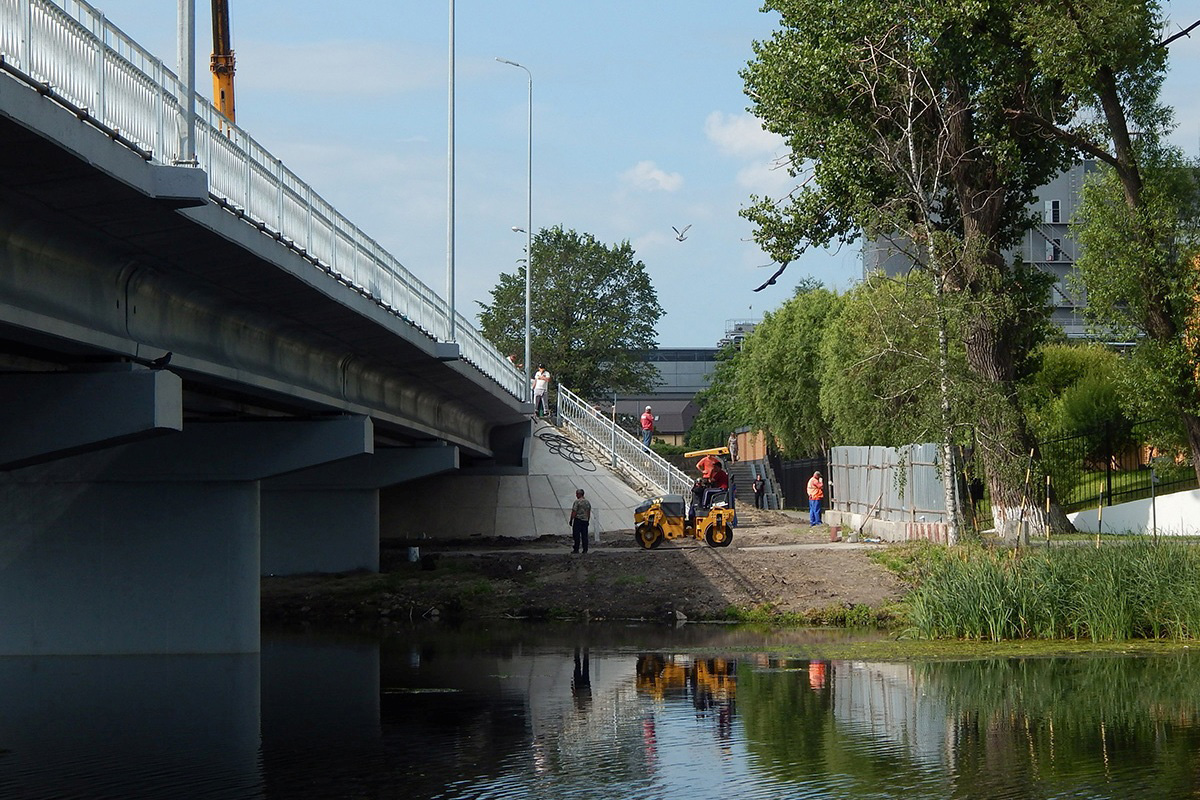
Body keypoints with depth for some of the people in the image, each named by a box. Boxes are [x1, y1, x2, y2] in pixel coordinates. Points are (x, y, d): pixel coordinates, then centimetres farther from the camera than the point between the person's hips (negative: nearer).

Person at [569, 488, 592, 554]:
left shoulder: (577, 502, -9)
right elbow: (589, 513, 17)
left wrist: (571, 520, -8)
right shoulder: (587, 502, 13)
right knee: (584, 535, 6)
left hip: (578, 519, -6)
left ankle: (576, 549, -7)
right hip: (585, 520, 6)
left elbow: (574, 512, -13)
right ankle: (585, 549, 4)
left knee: (576, 536, -4)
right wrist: (588, 521, 23)